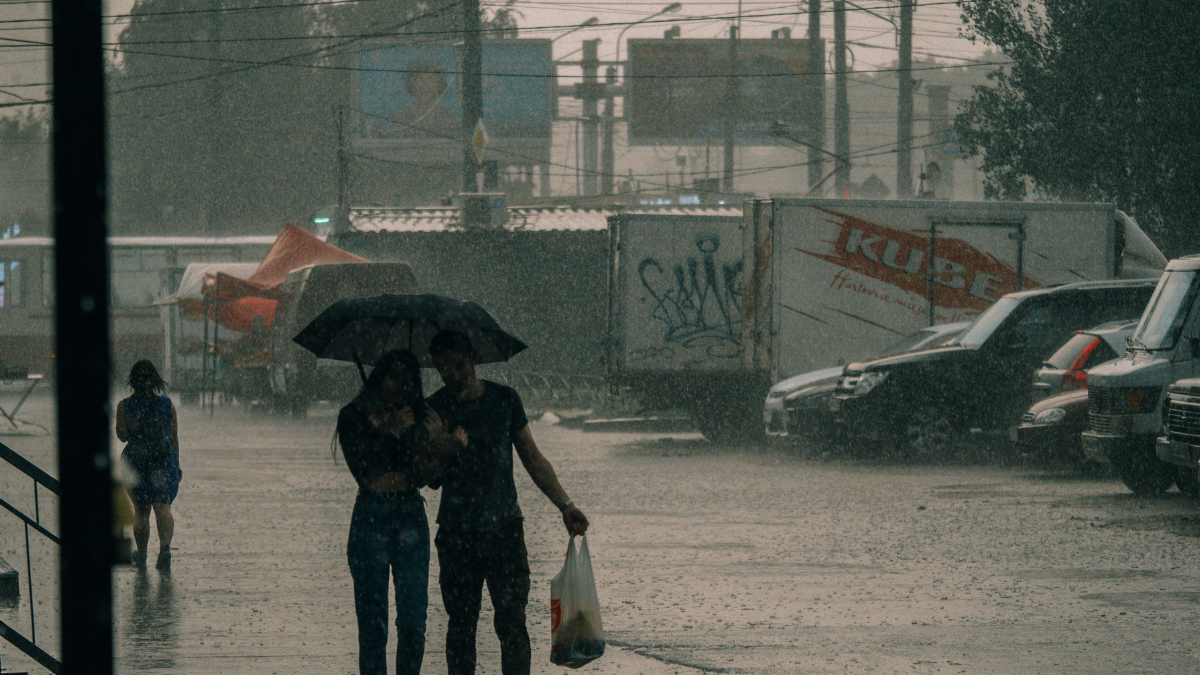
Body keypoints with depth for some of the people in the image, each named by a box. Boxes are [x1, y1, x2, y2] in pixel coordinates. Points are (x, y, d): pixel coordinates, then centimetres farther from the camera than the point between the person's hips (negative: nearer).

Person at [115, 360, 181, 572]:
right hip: (164, 459, 1)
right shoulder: (167, 404, 1)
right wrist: (177, 465, 13)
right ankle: (165, 547, -29)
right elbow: (174, 437, 5)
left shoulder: (125, 406, -5)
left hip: (135, 459, -1)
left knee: (140, 510, 12)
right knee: (162, 506, -5)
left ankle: (141, 554, 23)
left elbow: (123, 436, -4)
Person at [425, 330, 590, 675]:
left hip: (504, 528, 0)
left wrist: (565, 505, 5)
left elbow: (533, 459, 11)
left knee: (512, 621, -6)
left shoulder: (504, 400, 4)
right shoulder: (434, 410, 3)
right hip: (457, 533, 0)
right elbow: (430, 479, 4)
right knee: (461, 623, 3)